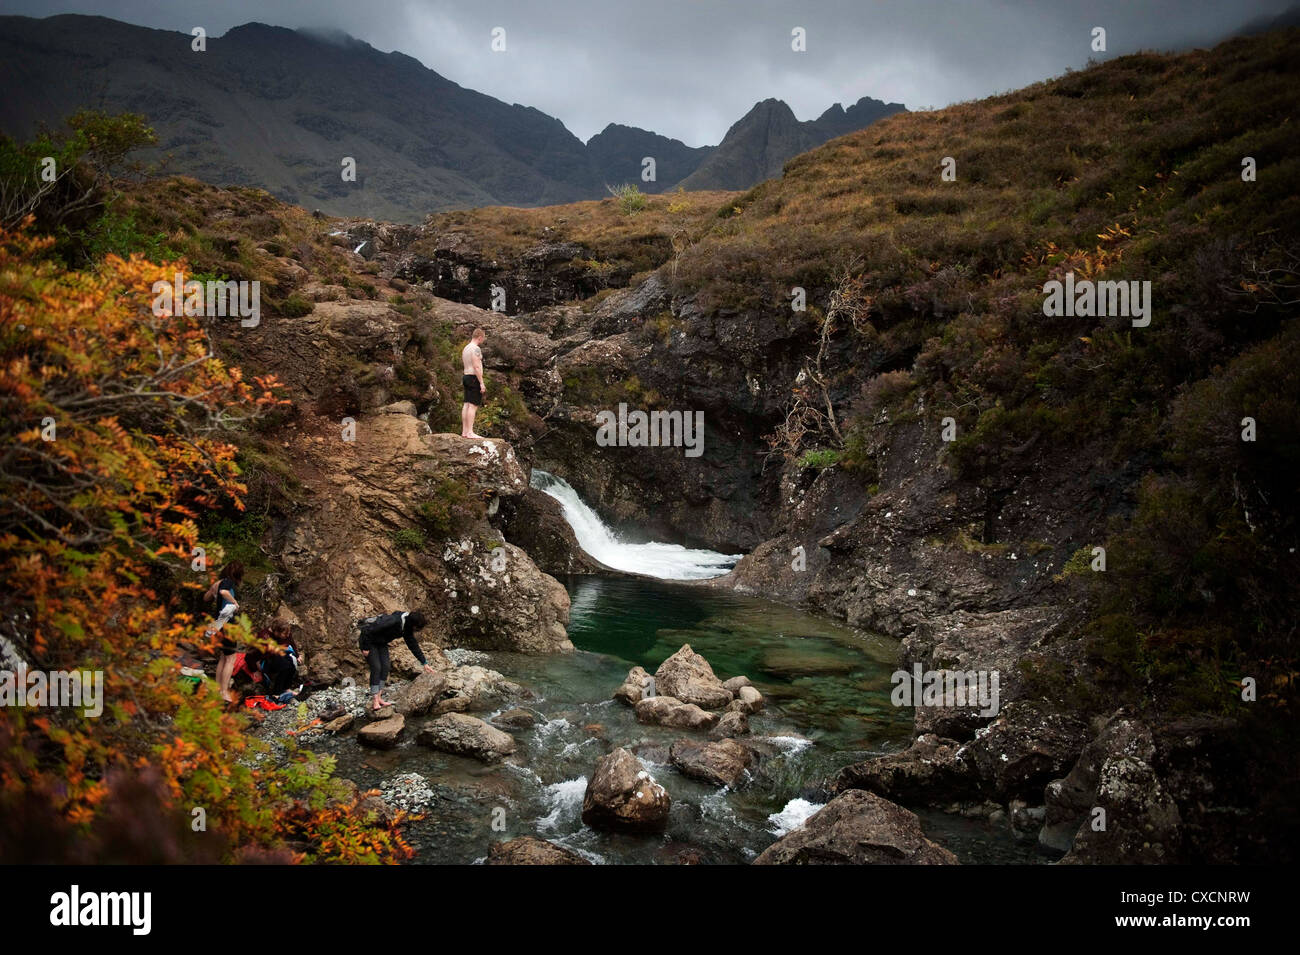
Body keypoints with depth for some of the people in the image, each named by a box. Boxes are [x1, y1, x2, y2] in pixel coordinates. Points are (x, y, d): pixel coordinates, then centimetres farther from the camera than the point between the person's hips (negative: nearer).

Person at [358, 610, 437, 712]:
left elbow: (413, 644, 6)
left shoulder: (407, 628, -6)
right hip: (368, 640, -8)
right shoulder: (393, 621, -35)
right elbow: (369, 631, -31)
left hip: (381, 642, 8)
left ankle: (379, 698, 2)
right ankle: (374, 701, -14)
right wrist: (365, 648, -23)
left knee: (385, 666, -2)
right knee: (376, 667, -15)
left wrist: (424, 663, 7)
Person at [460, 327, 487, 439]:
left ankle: (464, 431, 8)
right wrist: (481, 383, -19)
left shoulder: (465, 348, 15)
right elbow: (476, 367, -19)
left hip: (466, 377, 9)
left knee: (467, 405, 8)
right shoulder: (476, 349, -14)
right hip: (474, 378, -9)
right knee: (473, 406, -10)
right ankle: (470, 432, -14)